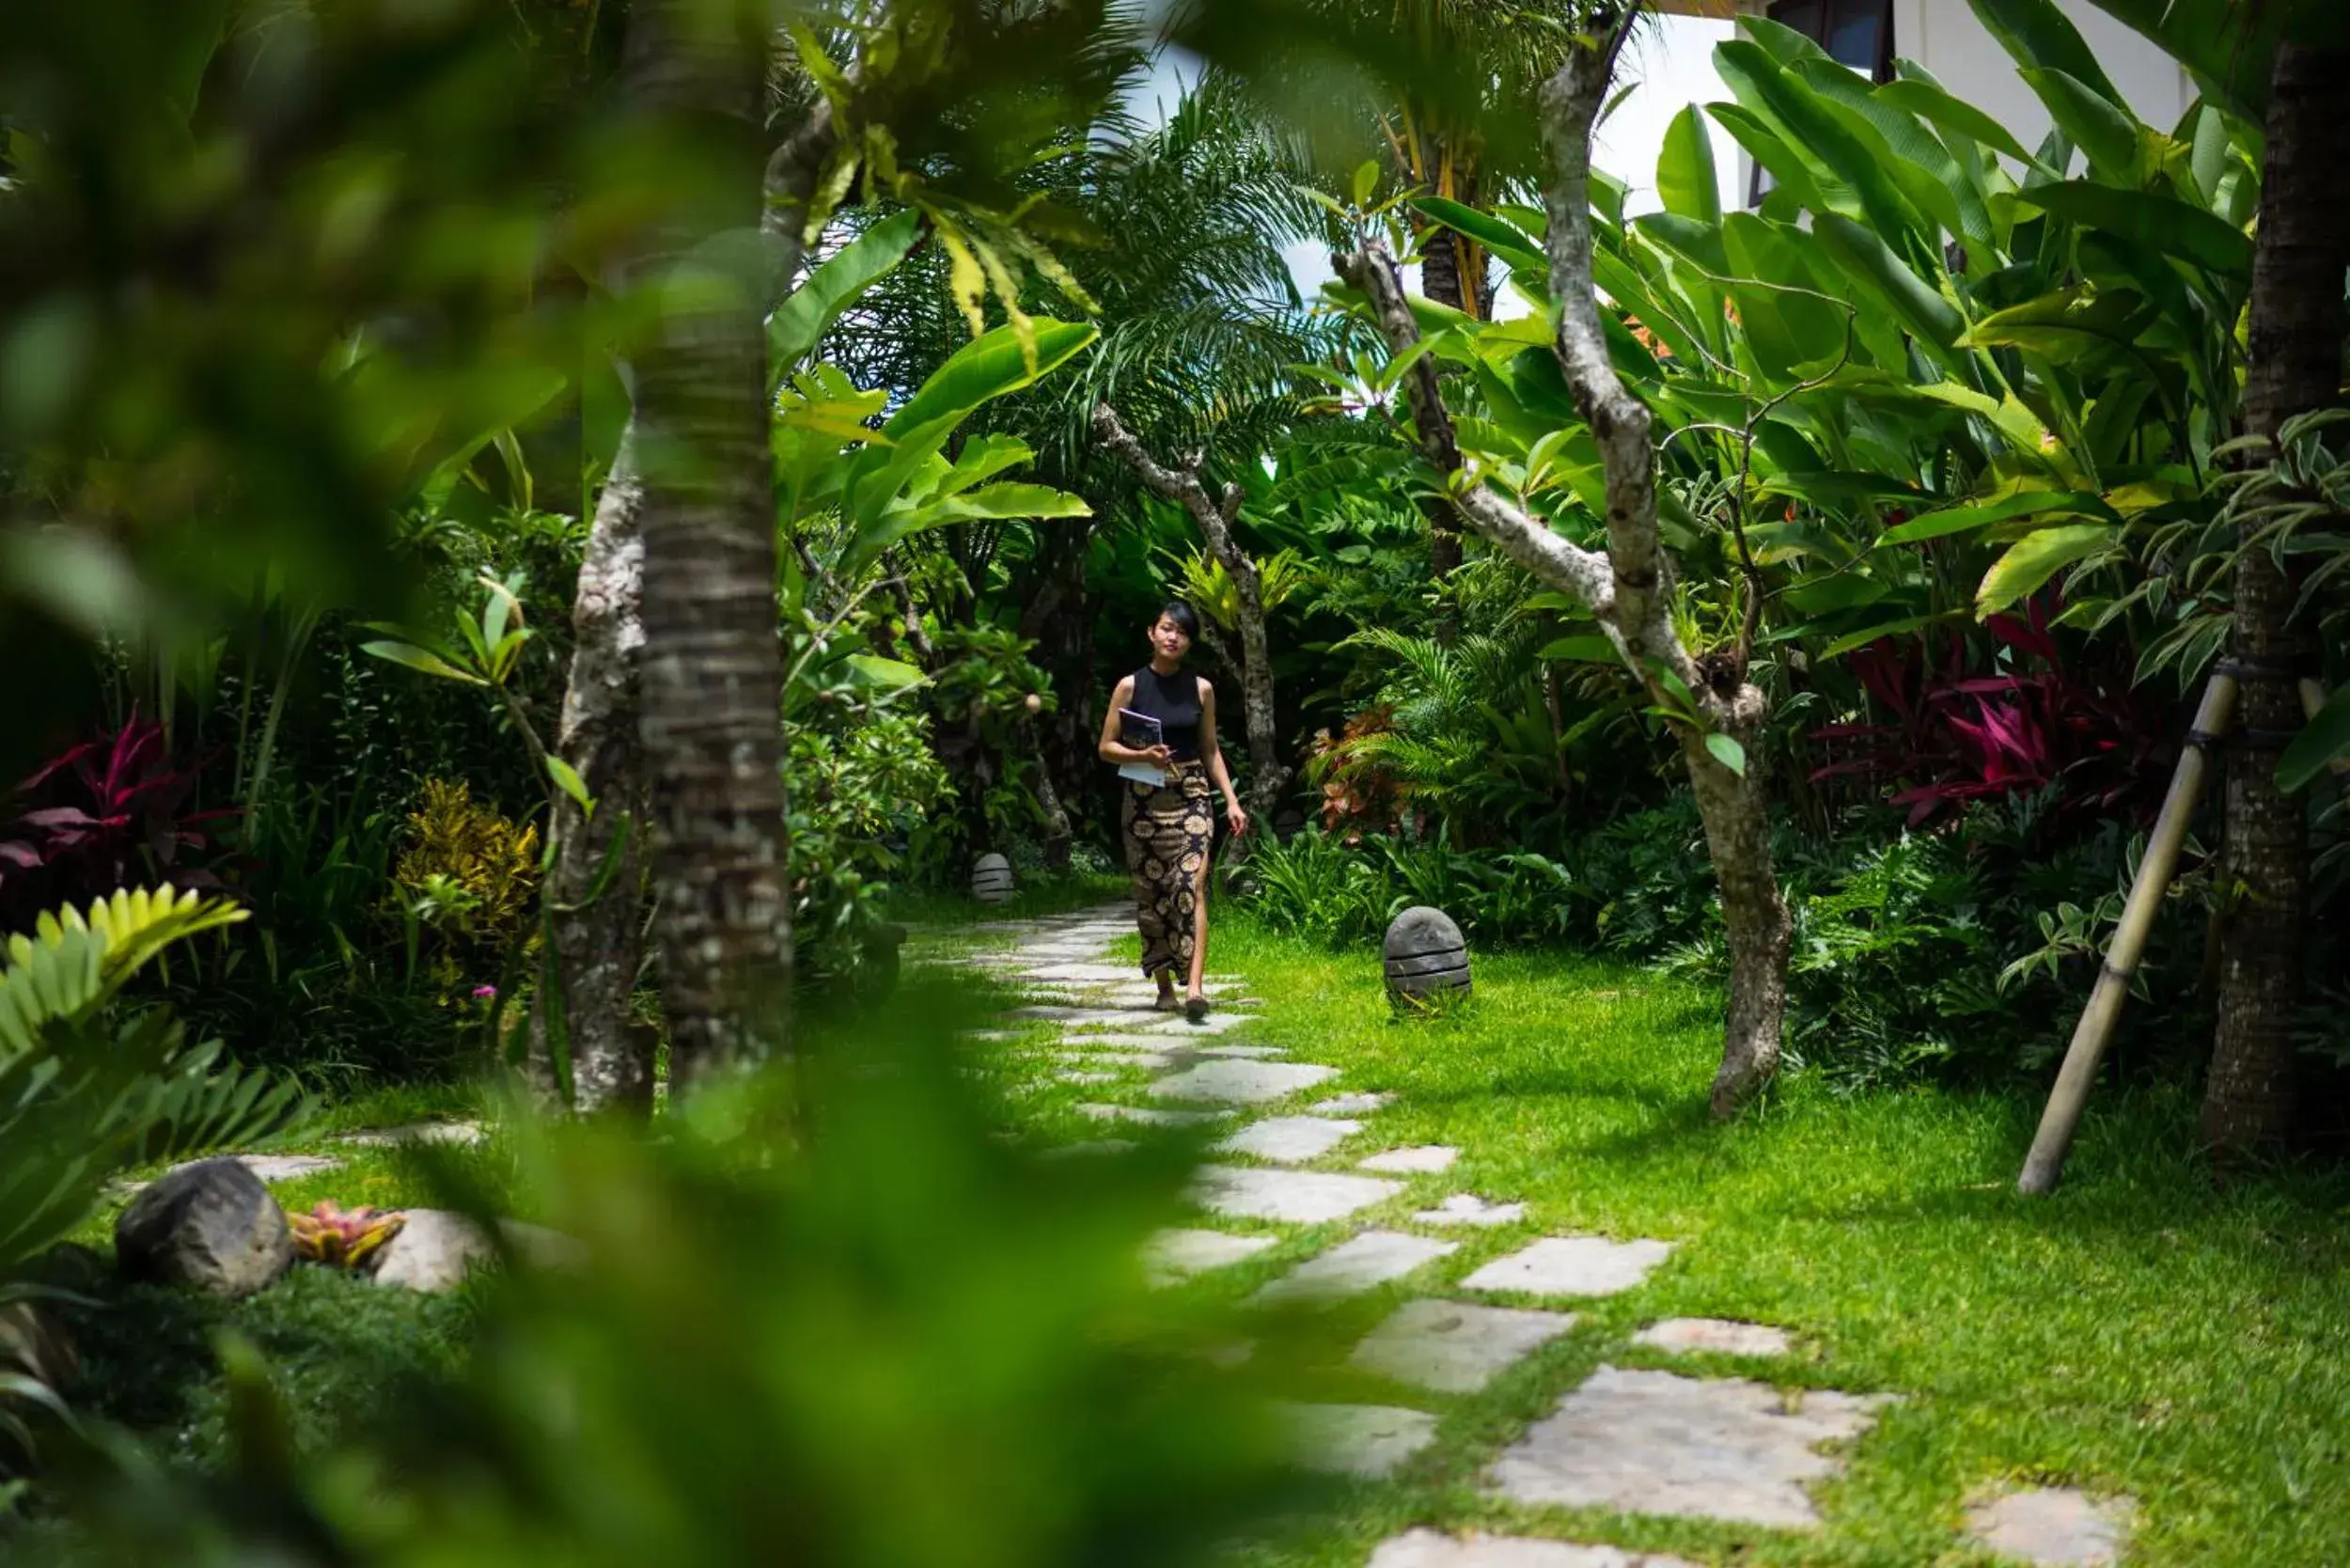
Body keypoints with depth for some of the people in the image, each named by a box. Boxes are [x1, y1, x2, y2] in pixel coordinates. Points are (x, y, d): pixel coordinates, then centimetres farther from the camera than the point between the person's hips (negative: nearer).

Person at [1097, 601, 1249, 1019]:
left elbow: (1211, 750, 12)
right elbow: (1106, 747, 2)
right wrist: (1142, 755, -17)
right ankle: (1164, 987, 17)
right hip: (1143, 800, 0)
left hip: (1191, 798, 0)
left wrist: (1231, 800, 3)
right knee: (1150, 894, 5)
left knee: (1191, 887, -15)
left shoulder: (1201, 689, 6)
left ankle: (1194, 987, -24)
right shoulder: (1130, 686, 0)